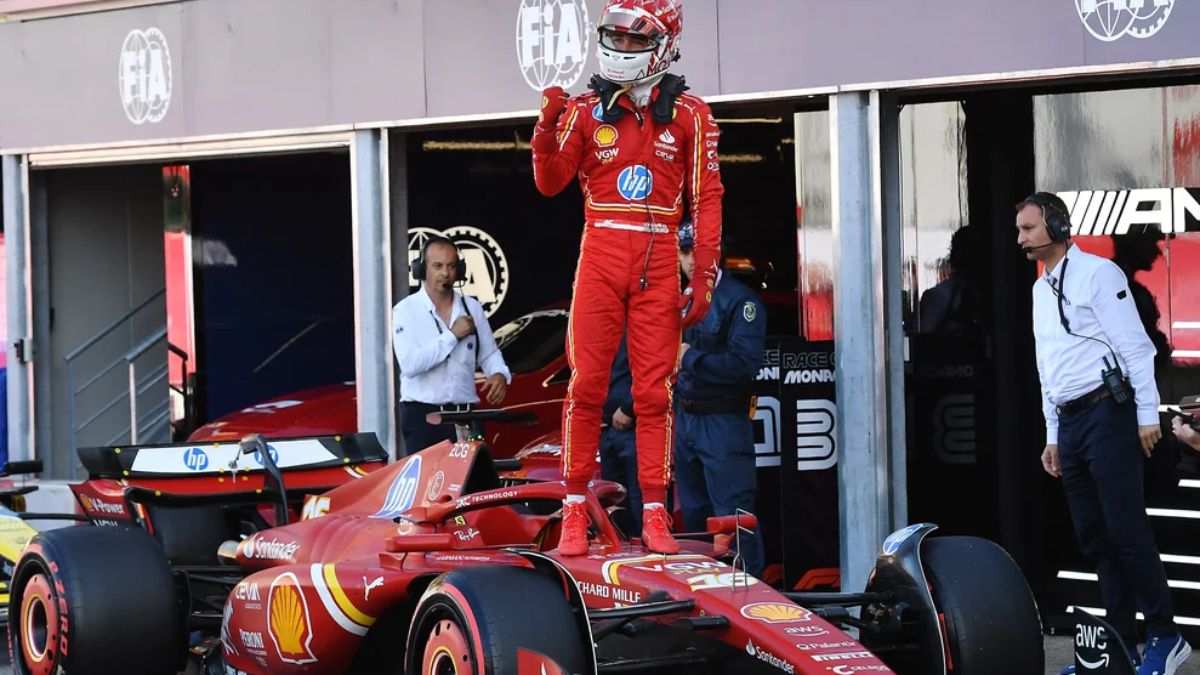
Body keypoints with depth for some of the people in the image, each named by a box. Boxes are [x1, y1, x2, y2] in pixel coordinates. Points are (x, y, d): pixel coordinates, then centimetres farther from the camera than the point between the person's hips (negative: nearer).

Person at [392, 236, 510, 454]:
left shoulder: (472, 308, 11)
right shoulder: (406, 311, -3)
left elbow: (489, 354, 18)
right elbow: (409, 364, -17)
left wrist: (500, 374, -5)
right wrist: (452, 335, -13)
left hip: (464, 414, 3)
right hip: (421, 414, -3)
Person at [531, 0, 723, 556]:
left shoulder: (689, 116, 4)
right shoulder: (586, 110, 7)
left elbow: (707, 200, 4)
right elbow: (550, 183, 5)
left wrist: (704, 278, -2)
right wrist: (548, 127, -12)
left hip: (658, 264, -1)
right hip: (600, 254, 1)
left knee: (654, 391, 1)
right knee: (585, 384, -3)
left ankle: (654, 515, 5)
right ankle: (575, 509, 3)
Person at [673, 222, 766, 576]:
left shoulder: (740, 300, -10)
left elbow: (745, 363, -20)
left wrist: (690, 358, -15)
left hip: (723, 423, -8)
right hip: (685, 422, 8)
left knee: (733, 516, -11)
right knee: (695, 517, 14)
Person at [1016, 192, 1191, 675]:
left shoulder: (1096, 274, -7)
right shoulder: (1041, 289, 19)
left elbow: (1135, 345, -11)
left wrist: (1147, 414, -15)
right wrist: (1053, 435, 22)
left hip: (1106, 413, -8)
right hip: (1070, 422, 8)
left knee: (1126, 531, -11)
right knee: (1093, 538, 6)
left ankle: (1164, 636, -5)